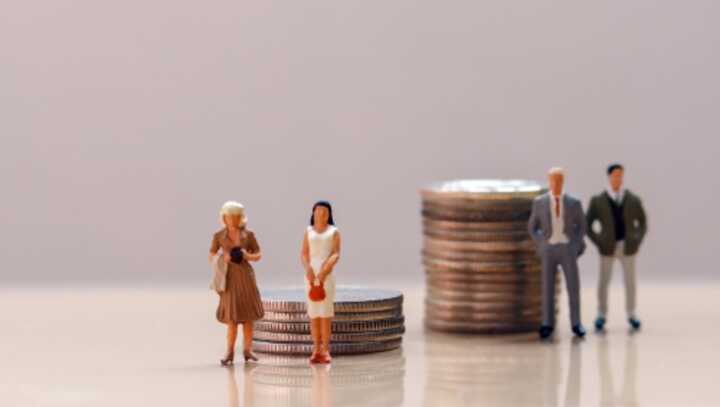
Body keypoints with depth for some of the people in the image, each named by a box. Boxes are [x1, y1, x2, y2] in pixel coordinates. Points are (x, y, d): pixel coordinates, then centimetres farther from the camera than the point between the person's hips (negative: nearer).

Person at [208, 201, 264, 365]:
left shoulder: (248, 234, 2)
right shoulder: (218, 236, 1)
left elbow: (258, 255, 7)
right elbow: (211, 257, 5)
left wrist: (248, 256, -14)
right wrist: (223, 258, -15)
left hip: (246, 275, 1)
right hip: (229, 277, -1)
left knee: (248, 315, 2)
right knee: (232, 316, -6)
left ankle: (247, 351, 10)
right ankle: (230, 353, 1)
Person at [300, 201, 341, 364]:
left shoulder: (334, 232, 7)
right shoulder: (308, 231, 13)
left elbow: (336, 254, -3)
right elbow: (304, 254, 5)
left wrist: (325, 269, -18)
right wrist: (308, 269, -14)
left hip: (327, 275, -2)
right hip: (311, 274, 2)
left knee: (325, 312, -8)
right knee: (313, 313, 0)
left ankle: (325, 350, -7)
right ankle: (316, 350, 2)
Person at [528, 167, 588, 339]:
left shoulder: (574, 203, 0)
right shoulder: (539, 202, 0)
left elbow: (581, 226, 11)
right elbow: (532, 227, 9)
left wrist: (576, 246, 1)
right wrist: (542, 246, -1)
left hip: (567, 250, 0)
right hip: (548, 251, 0)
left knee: (573, 287, -3)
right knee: (547, 288, 0)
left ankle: (576, 324, 9)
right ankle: (548, 325, 9)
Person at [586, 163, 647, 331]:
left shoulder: (634, 200, 2)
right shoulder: (597, 201, -3)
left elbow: (643, 224, 12)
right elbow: (587, 226, 1)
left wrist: (637, 242, 0)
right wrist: (599, 244, -7)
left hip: (628, 247, 1)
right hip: (608, 248, -1)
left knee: (630, 282, 4)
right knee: (603, 282, 1)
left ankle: (631, 315, 18)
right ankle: (602, 316, 13)